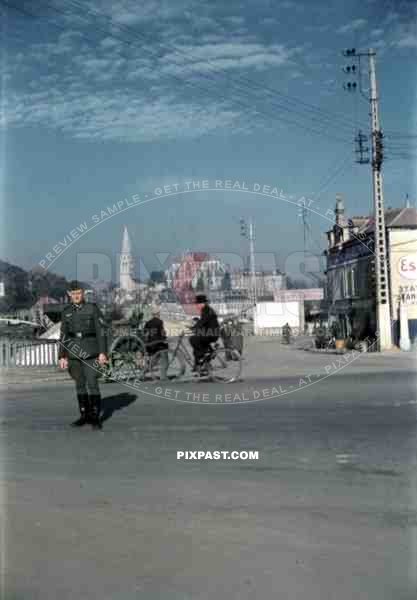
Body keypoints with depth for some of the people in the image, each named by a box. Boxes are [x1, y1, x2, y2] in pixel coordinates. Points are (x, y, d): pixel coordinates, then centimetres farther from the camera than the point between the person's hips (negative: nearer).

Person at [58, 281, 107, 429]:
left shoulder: (93, 308, -2)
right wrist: (62, 356, 5)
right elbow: (63, 335, 10)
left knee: (92, 383, -9)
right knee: (80, 384, 8)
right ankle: (85, 415, 17)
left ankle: (95, 417, -1)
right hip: (74, 352, 4)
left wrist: (102, 352, -12)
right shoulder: (66, 312, 9)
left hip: (90, 351, -4)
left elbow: (100, 331, -5)